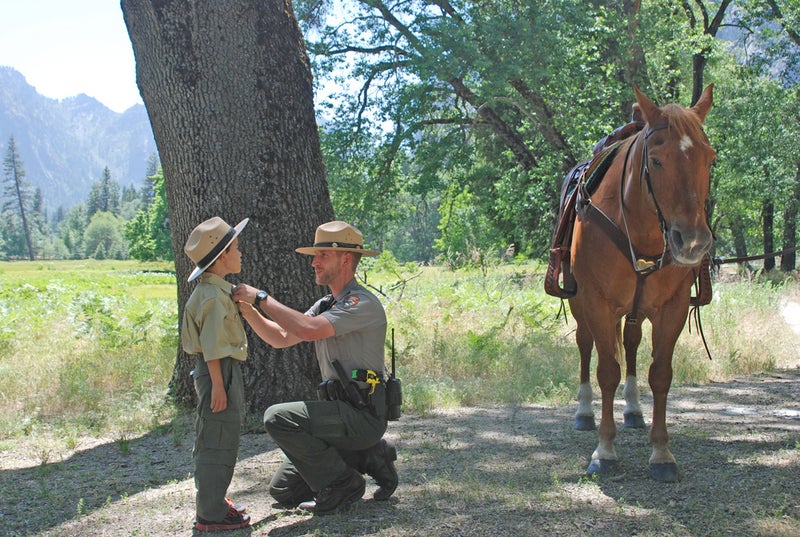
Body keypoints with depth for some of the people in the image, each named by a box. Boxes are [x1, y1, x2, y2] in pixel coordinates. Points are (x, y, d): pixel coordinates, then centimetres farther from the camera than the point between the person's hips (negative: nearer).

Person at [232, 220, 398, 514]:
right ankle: (371, 457, 15)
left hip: (363, 414, -9)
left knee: (279, 417, -24)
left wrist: (262, 298, -21)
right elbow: (281, 338, 15)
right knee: (283, 490, 9)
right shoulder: (325, 304, 15)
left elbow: (310, 329, -30)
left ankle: (343, 484, -9)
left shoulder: (362, 303, -15)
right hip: (341, 412, 9)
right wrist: (248, 310, -1)